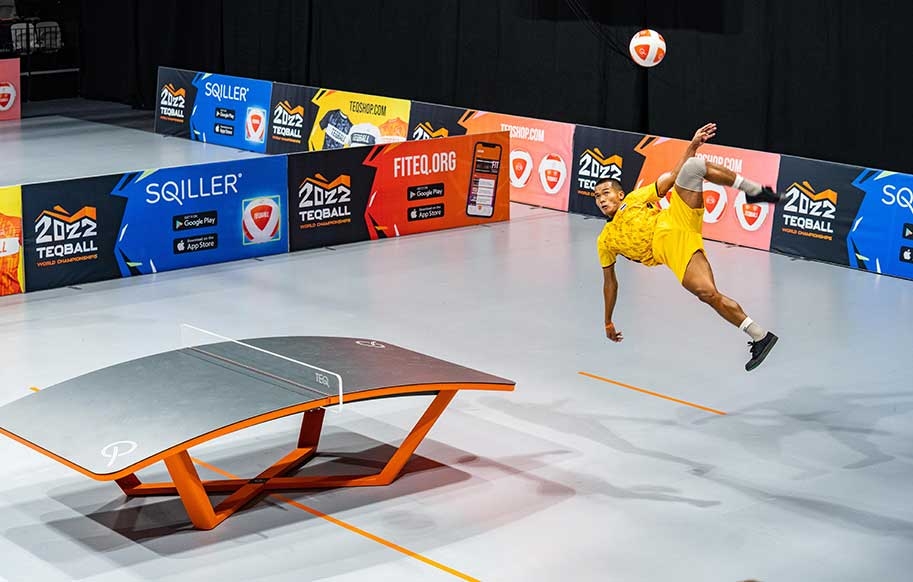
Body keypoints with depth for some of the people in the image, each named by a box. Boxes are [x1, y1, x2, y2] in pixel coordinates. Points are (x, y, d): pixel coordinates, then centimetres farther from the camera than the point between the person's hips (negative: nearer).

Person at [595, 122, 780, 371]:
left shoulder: (635, 198, 24)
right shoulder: (605, 241, 24)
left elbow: (672, 177, 20)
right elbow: (610, 282, 29)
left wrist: (692, 146, 6)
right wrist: (608, 322, 29)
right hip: (668, 248, 0)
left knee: (692, 167, -18)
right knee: (707, 293, -26)